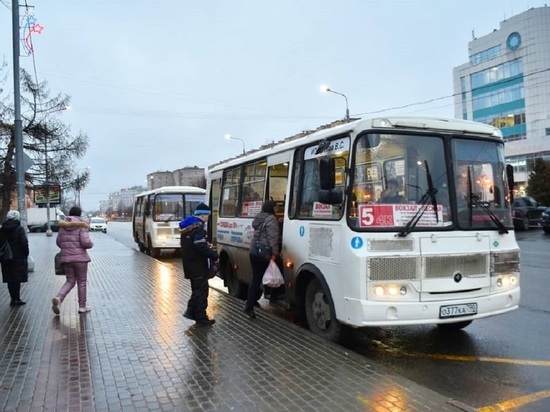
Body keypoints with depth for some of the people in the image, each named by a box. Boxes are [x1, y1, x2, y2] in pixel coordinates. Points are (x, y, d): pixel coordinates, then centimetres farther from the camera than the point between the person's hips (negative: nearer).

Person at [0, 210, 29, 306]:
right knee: (17, 278, 1)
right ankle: (16, 299, 0)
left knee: (10, 279, 11)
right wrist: (26, 254, -3)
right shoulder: (19, 229, -11)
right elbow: (24, 243, -15)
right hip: (18, 258, -5)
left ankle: (15, 299, 17)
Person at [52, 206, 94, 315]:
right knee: (82, 282, 8)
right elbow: (85, 242, -18)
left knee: (70, 281, 17)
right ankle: (82, 306, 15)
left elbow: (58, 242, 10)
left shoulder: (63, 226, 7)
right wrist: (91, 244, 3)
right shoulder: (81, 225, -9)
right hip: (80, 257, -5)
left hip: (65, 257, 5)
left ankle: (58, 298, -8)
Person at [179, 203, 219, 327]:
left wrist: (208, 246, 13)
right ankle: (201, 319, 9)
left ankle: (191, 311, 27)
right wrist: (214, 256, -17)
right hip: (198, 265, -10)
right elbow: (201, 247, -27)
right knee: (201, 290, 1)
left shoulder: (187, 225, 13)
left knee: (197, 289, 23)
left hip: (191, 264, 10)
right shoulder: (197, 227, -20)